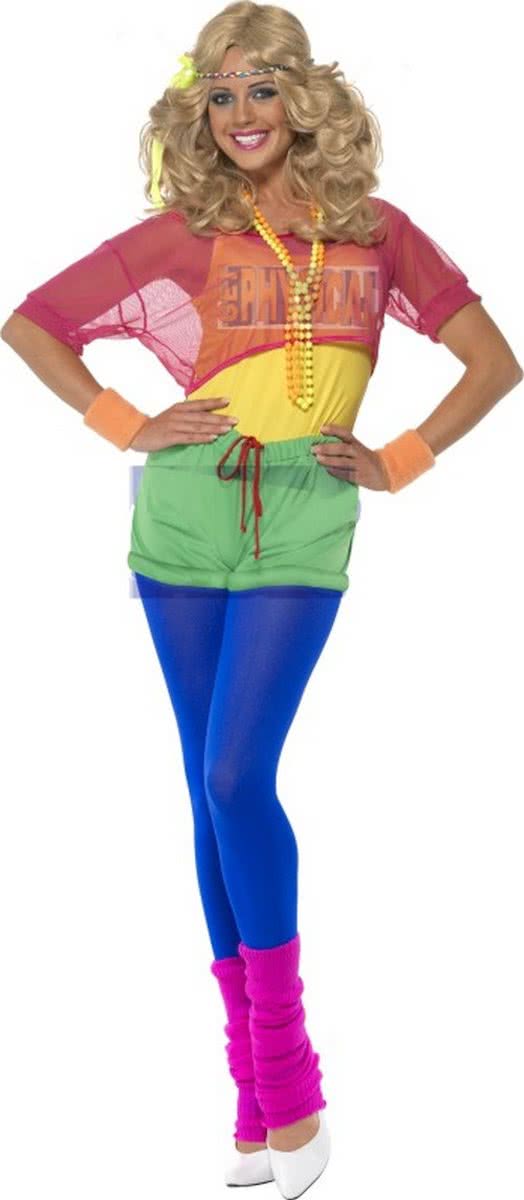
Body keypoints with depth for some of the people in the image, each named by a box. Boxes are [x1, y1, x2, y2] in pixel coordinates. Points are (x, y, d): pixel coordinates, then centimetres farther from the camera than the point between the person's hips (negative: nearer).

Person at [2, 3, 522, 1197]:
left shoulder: (373, 233, 2)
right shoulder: (178, 236, 2)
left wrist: (399, 463, -2)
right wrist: (129, 428, -2)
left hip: (302, 535, -2)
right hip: (184, 527, 2)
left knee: (236, 778, -14)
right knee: (214, 791, 6)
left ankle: (288, 1072, 4)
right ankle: (259, 1092, 19)